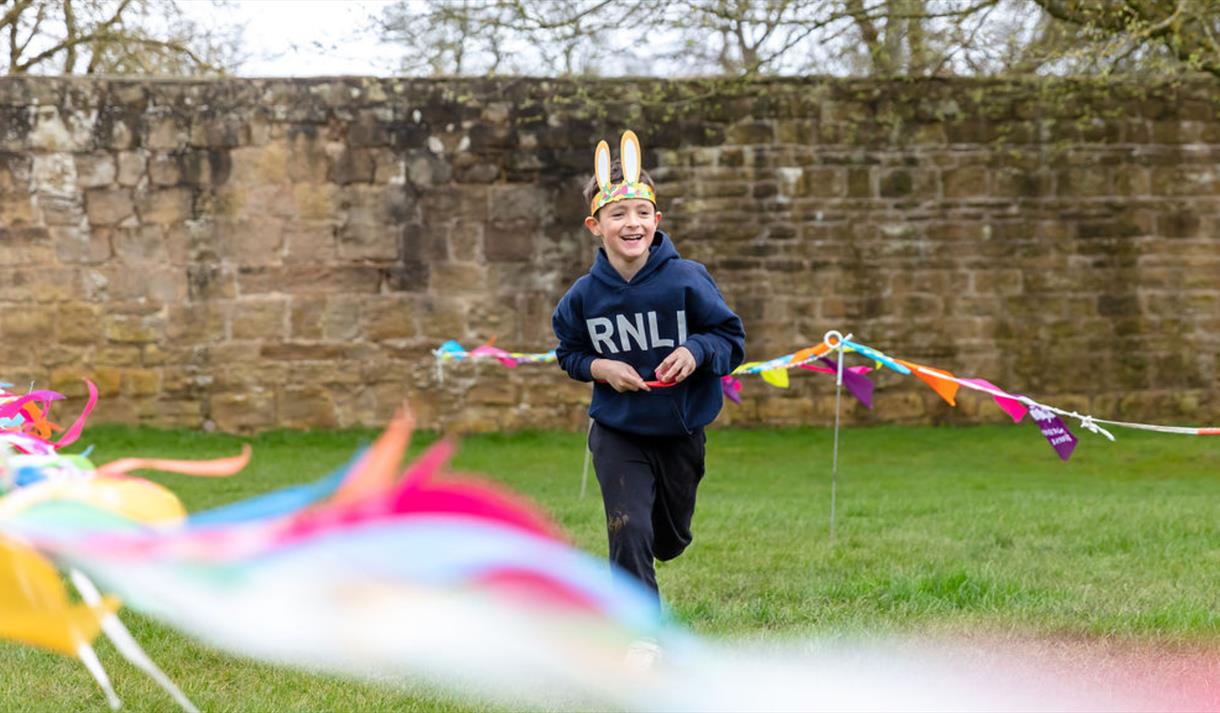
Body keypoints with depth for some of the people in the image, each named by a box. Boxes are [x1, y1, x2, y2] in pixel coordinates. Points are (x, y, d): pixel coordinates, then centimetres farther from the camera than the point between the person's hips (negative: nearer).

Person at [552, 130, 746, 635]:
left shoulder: (686, 280, -15)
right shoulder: (584, 295, -9)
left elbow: (731, 338, -6)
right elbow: (568, 352, 7)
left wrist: (696, 351, -26)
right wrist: (599, 367, -13)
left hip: (680, 431, 1)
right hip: (617, 433, -1)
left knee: (669, 537, 17)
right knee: (629, 531, -13)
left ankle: (632, 571, 54)